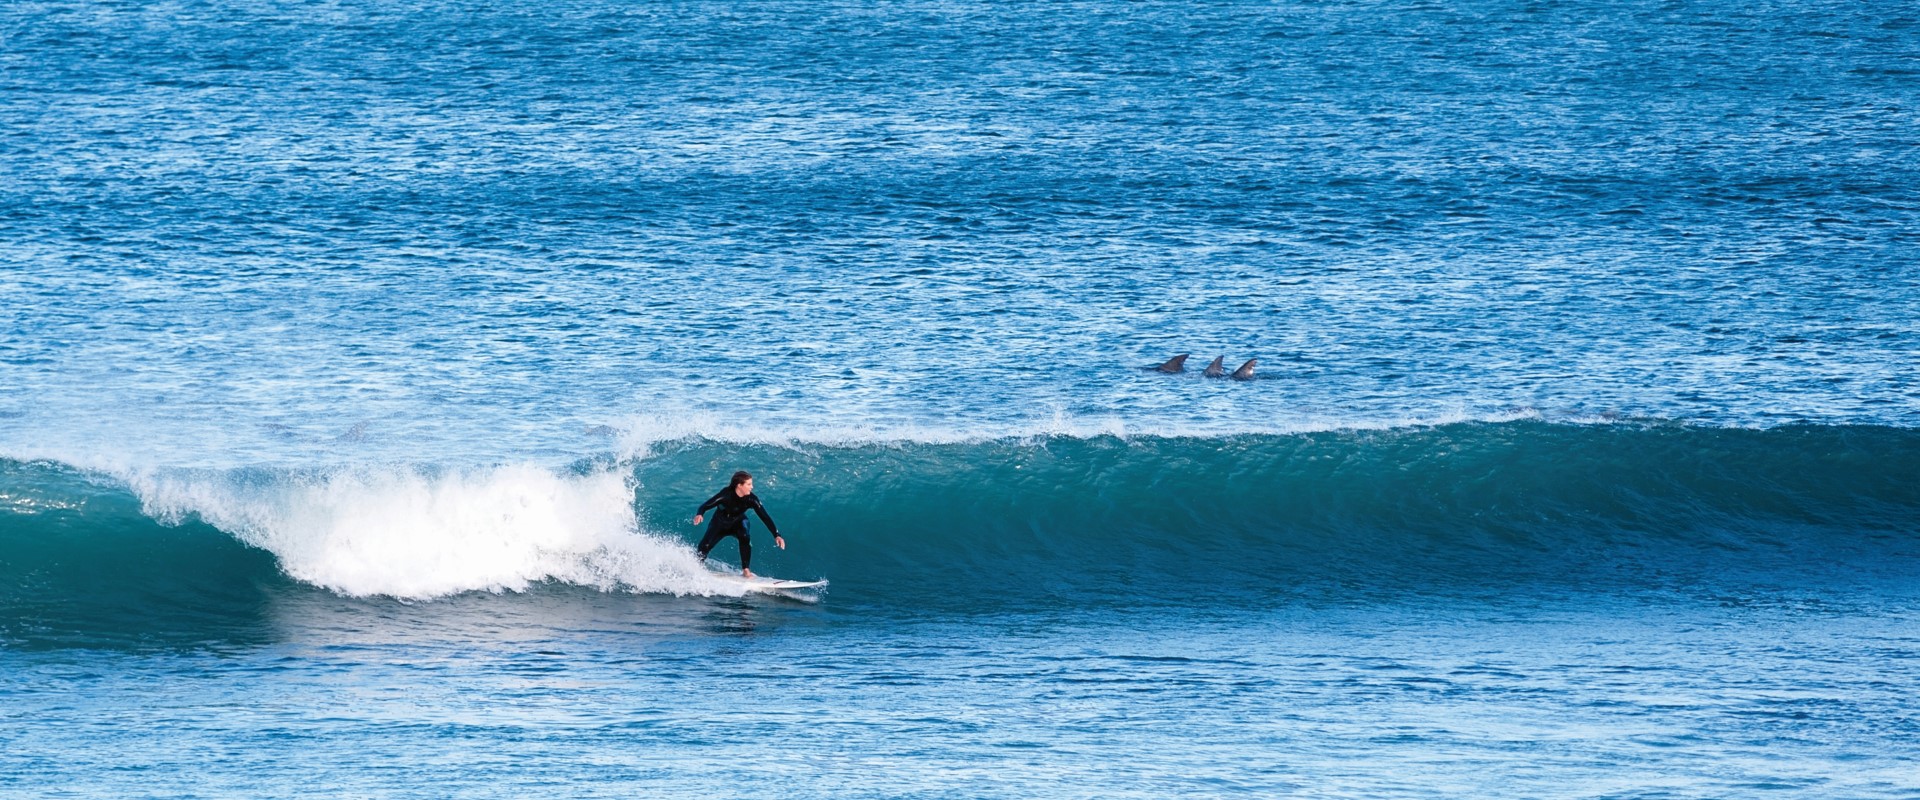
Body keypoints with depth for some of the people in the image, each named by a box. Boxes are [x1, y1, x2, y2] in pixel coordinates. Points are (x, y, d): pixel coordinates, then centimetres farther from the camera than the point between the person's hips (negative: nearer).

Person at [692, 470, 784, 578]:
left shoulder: (752, 499, -27)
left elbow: (765, 517, -27)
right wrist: (699, 514, -56)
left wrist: (776, 535, -36)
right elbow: (706, 505, -32)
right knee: (705, 546, -11)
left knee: (744, 537, -31)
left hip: (737, 524, 1)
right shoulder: (726, 494, -33)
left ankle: (745, 570, -20)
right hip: (719, 524, -1)